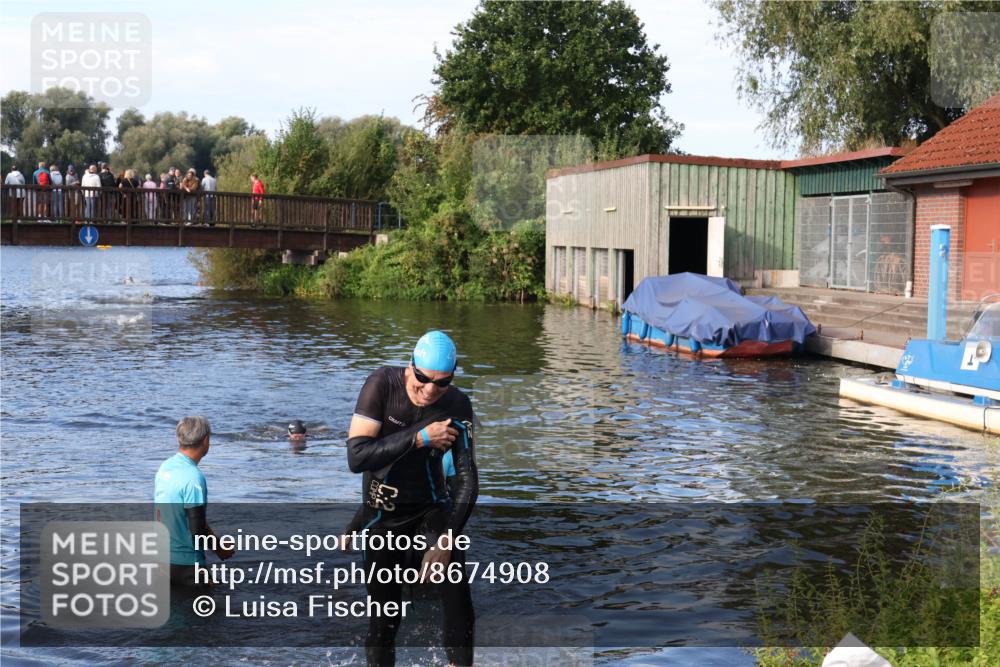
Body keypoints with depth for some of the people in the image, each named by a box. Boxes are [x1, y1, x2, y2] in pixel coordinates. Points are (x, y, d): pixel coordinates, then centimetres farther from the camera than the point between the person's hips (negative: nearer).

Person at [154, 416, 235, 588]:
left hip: (162, 558, 8)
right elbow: (198, 529, -21)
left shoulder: (164, 467, 5)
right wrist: (219, 549, -3)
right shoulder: (193, 477, -22)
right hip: (185, 563, -8)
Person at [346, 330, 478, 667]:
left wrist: (445, 542, -24)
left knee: (459, 605, -15)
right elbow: (356, 457, -25)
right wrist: (419, 438, -30)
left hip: (433, 510, 1)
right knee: (384, 618, 4)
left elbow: (467, 479, -14)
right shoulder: (382, 384, -18)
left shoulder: (457, 406, -13)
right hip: (383, 515, -1)